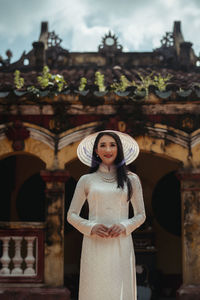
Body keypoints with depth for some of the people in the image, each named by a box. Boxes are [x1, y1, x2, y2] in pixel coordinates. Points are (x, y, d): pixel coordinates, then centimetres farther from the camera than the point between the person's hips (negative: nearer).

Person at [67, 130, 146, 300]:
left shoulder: (131, 179, 9)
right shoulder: (86, 180, 8)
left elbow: (141, 215, 12)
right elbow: (71, 215, 10)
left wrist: (124, 226, -7)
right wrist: (91, 227, -8)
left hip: (121, 244, 0)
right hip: (94, 245, 0)